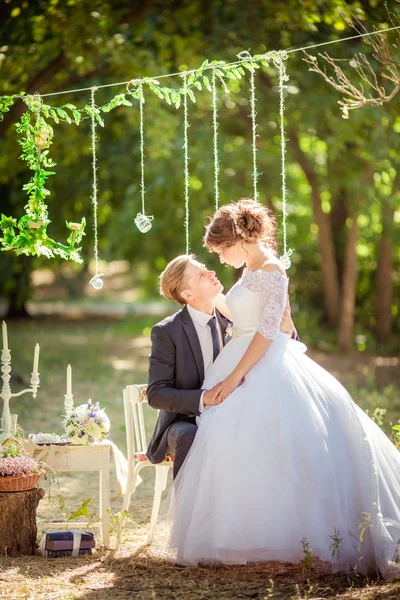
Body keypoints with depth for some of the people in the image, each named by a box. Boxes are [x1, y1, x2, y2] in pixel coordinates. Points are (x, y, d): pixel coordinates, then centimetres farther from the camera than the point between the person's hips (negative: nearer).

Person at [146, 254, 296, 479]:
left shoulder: (231, 321, 2)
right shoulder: (167, 332, -9)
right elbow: (156, 394, -13)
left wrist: (286, 331, -14)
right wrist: (204, 398, -28)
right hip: (185, 423, -3)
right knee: (191, 438, -37)